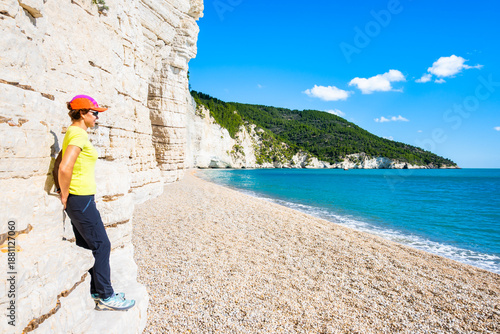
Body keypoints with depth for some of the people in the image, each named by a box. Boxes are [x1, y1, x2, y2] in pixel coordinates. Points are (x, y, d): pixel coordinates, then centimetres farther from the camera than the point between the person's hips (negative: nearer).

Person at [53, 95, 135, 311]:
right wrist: (65, 197, -15)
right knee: (101, 245, -2)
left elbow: (57, 166, 20)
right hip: (81, 198, -10)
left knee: (85, 246, 16)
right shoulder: (79, 133, -16)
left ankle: (92, 291, 29)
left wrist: (63, 192, 17)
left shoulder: (73, 133, 14)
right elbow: (65, 168, -28)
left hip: (76, 198, 10)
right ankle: (106, 297, 8)